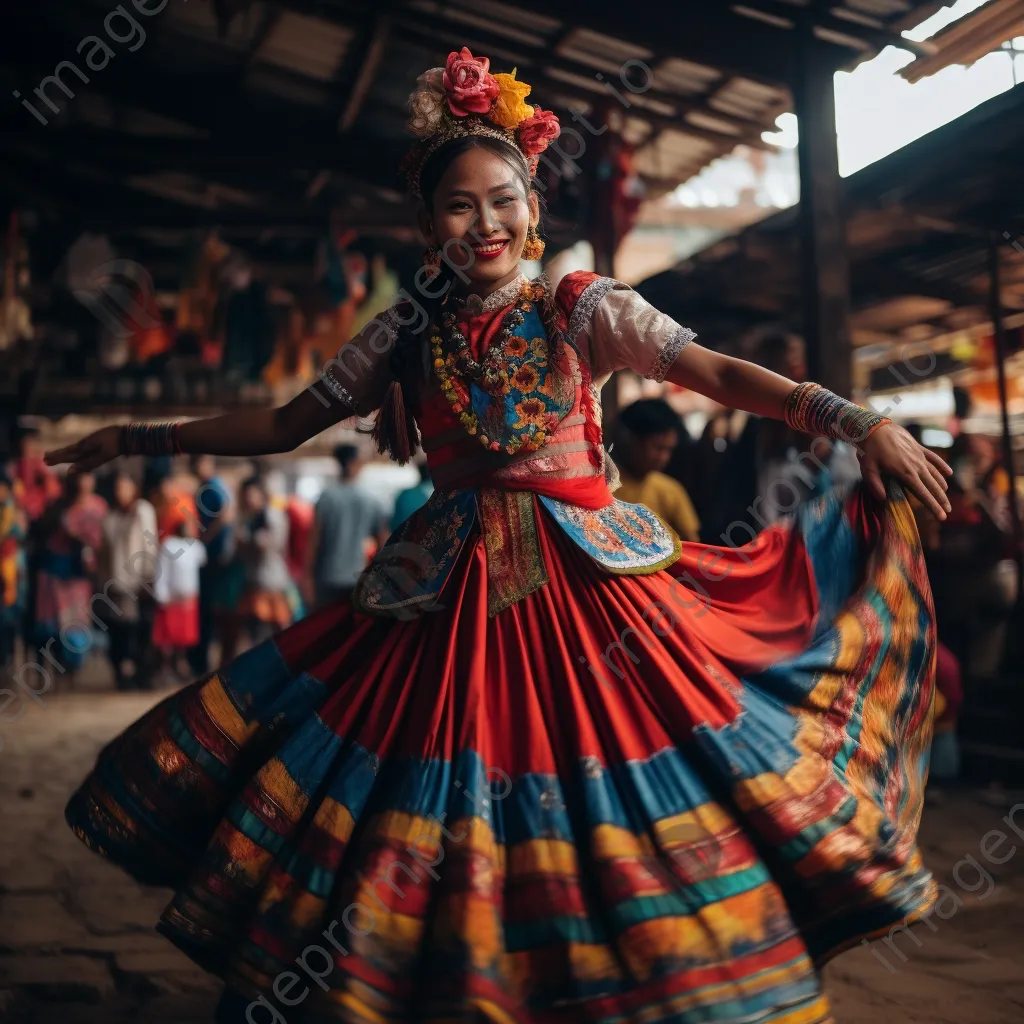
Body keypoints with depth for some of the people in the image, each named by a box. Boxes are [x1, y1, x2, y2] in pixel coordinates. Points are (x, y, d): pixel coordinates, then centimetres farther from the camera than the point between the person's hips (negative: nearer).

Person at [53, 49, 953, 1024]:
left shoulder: (583, 310, 1)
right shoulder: (406, 333, 9)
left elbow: (719, 374, -6)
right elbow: (283, 425, 14)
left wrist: (863, 423, -16)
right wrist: (133, 437, 13)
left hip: (595, 581, -2)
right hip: (450, 600, 2)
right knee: (444, 829, 3)